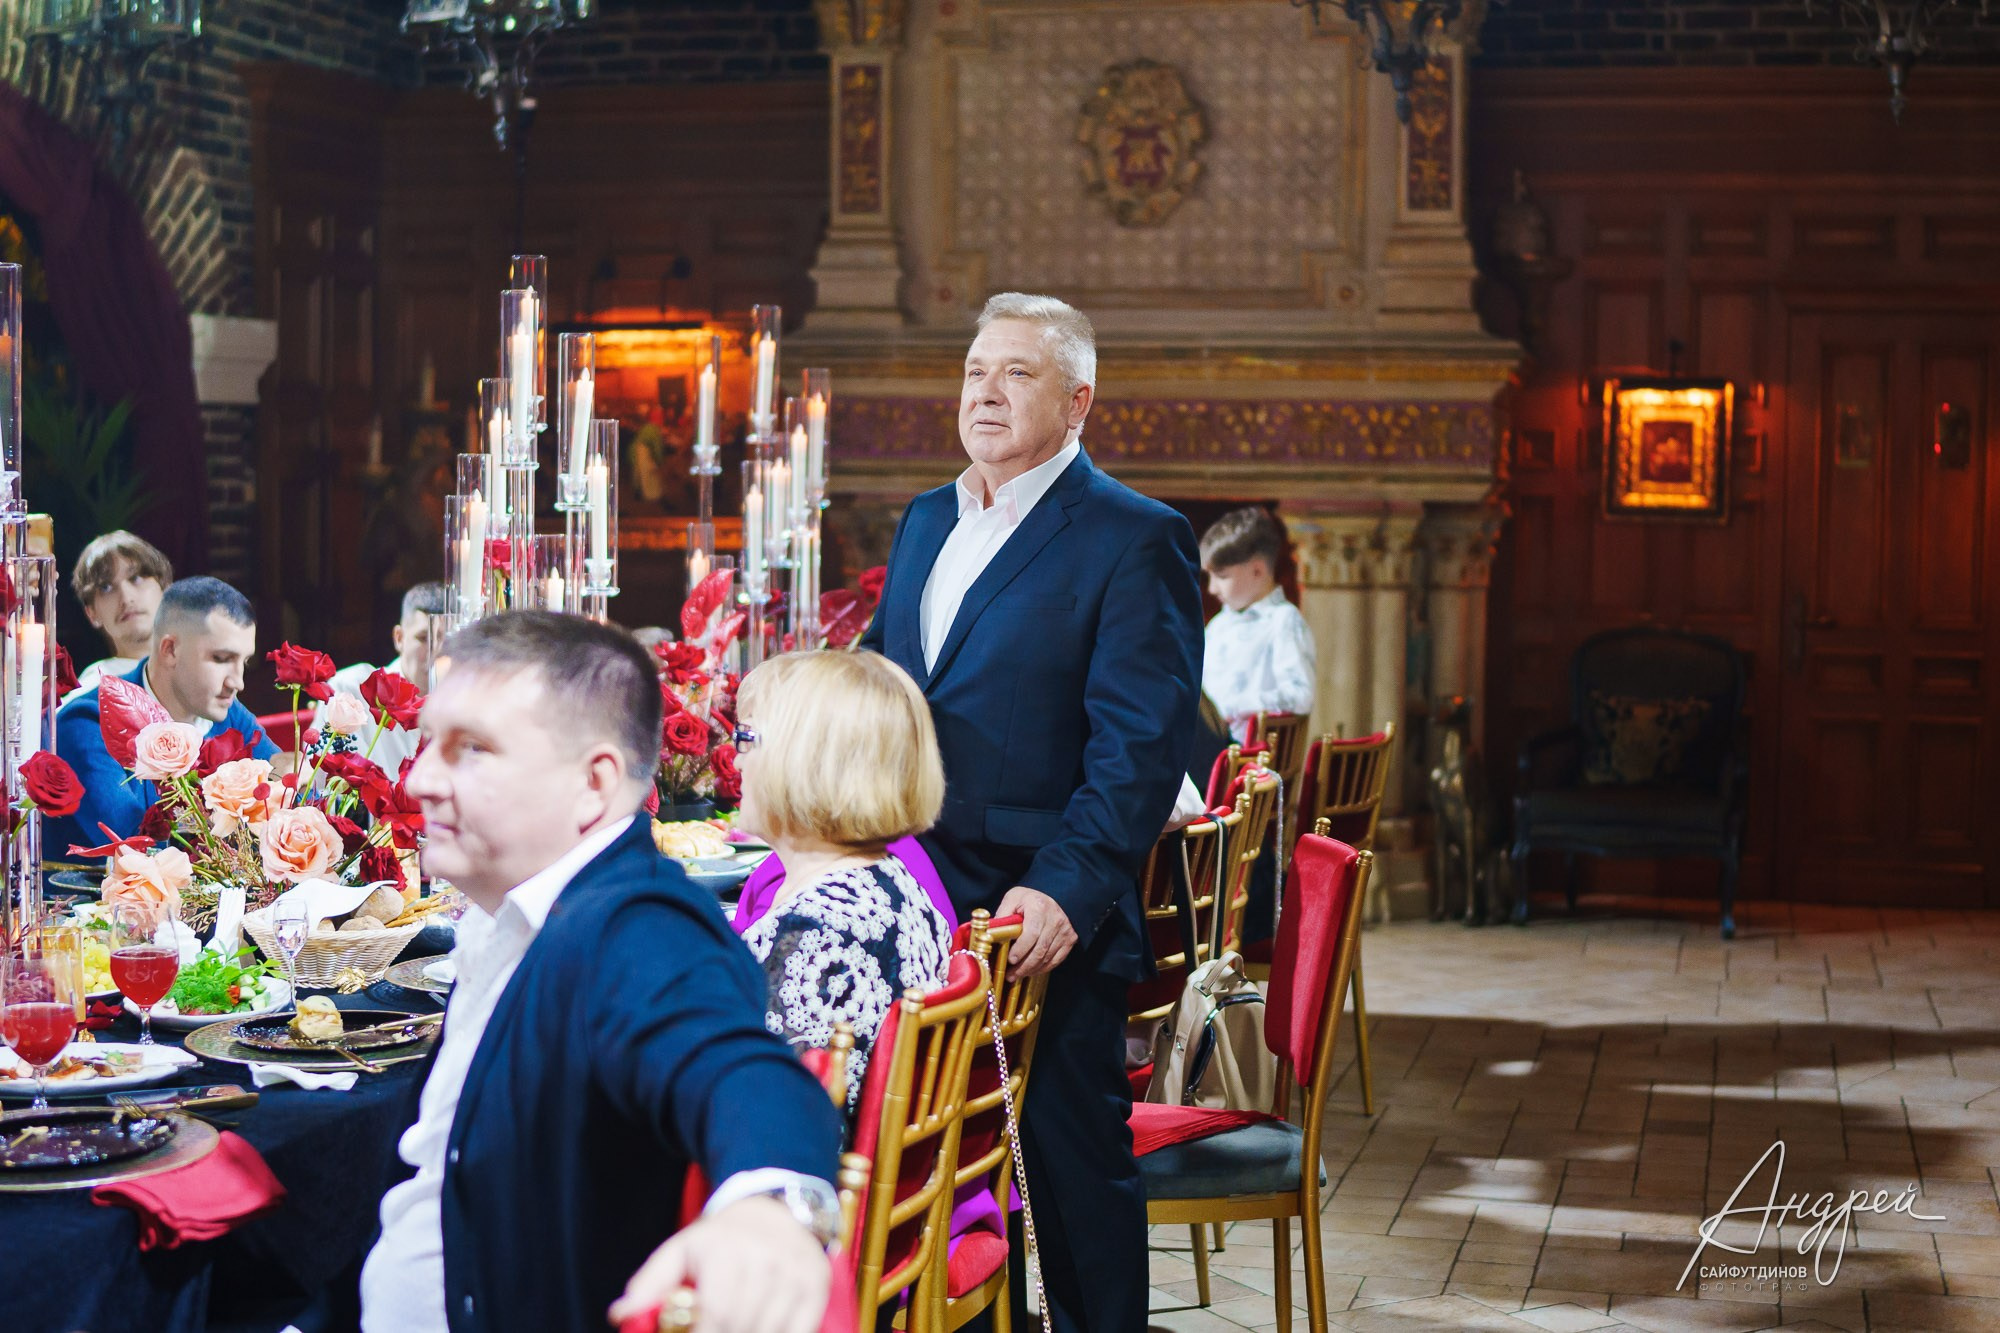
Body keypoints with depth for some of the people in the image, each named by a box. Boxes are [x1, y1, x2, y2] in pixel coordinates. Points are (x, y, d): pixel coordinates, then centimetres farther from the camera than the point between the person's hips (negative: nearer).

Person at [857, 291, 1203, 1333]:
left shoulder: (1135, 539, -8)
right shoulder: (926, 521, 15)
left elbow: (1142, 743, -15)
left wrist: (1067, 891, -24)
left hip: (1049, 922, -6)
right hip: (918, 911, 7)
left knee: (1076, 1166, 3)